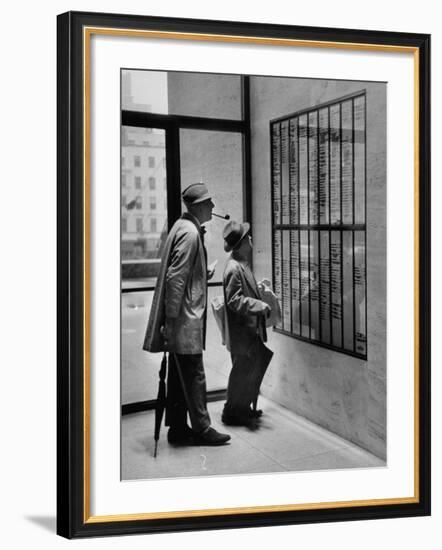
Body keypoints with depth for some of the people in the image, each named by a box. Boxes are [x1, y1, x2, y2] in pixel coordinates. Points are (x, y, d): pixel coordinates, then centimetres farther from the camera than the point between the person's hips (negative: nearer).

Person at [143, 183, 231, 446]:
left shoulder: (186, 228, 14)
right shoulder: (189, 233, -16)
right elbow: (176, 278, -21)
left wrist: (203, 276, 13)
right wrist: (172, 318, -21)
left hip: (185, 318, 10)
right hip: (185, 317, -10)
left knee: (180, 376, 14)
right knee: (194, 375, -1)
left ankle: (178, 429, 22)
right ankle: (202, 429, 9)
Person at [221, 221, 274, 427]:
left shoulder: (242, 263, 11)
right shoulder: (234, 268, -21)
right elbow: (234, 300, -24)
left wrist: (259, 288, 13)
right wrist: (260, 306, -24)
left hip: (250, 329, 10)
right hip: (241, 332, -10)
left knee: (252, 369, 17)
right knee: (243, 371, 0)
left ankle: (244, 408, 30)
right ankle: (232, 412, 14)